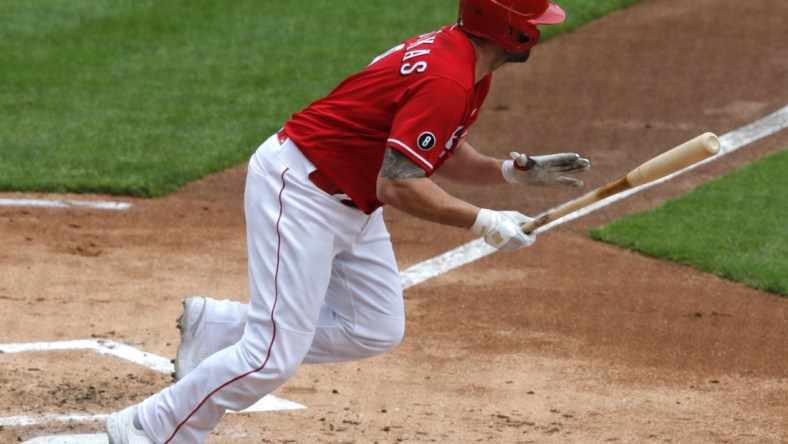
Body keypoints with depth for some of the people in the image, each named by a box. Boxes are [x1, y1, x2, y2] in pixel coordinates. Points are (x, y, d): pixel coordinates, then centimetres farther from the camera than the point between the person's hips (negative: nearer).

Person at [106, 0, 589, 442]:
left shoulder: (469, 66, 5)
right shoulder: (448, 82, -27)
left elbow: (440, 151, 16)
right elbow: (397, 186, -29)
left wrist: (513, 170, 3)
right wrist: (484, 222, -24)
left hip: (348, 202, 10)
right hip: (298, 192, -10)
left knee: (377, 331, 11)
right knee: (275, 358, -11)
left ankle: (216, 327, 19)